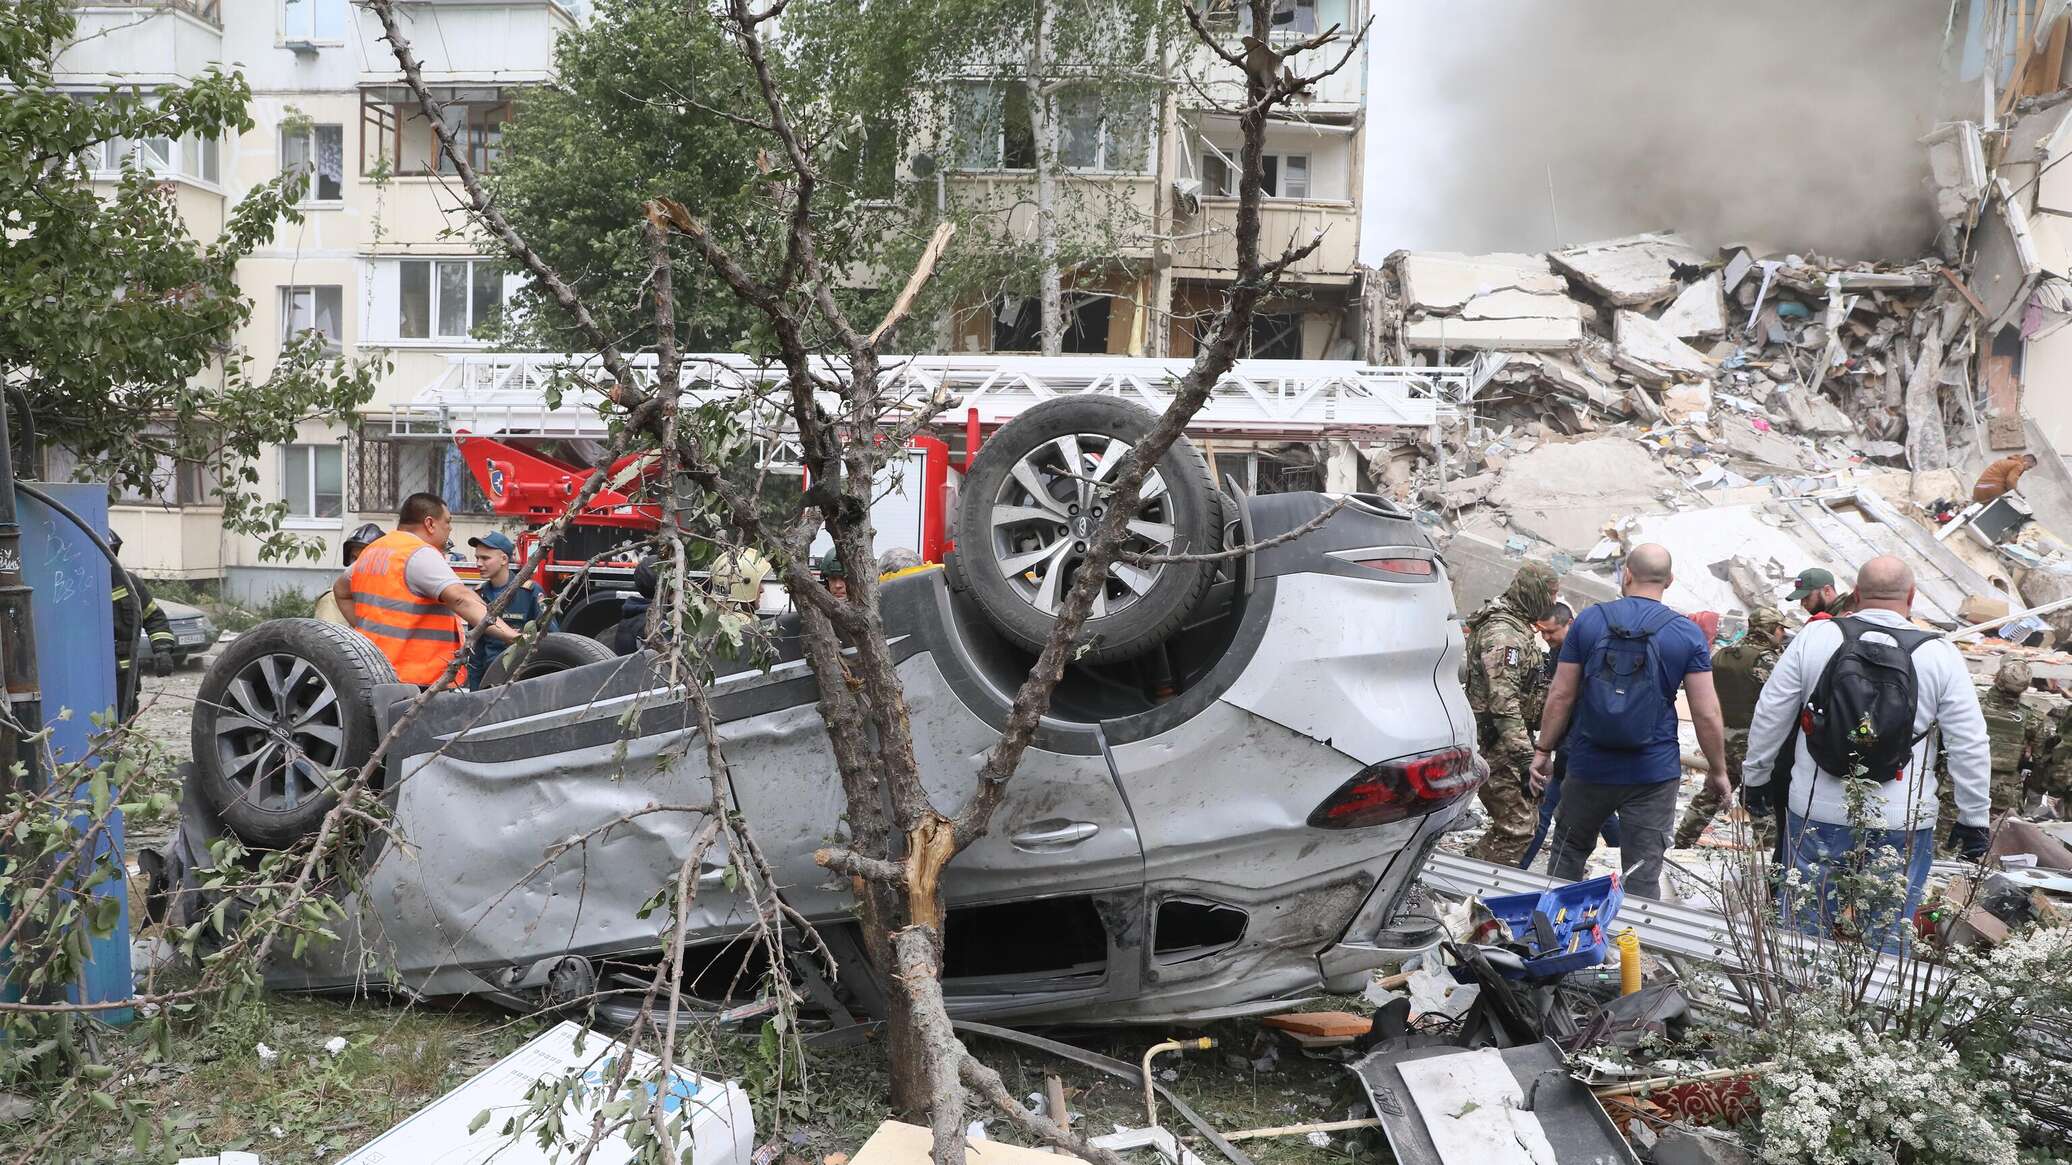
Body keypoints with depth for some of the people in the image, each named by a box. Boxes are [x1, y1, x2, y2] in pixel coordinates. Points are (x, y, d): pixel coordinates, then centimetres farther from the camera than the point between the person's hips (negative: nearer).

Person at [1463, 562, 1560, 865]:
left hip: (1502, 740, 10)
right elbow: (1503, 701, -26)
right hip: (1496, 745, -10)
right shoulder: (1503, 632, -19)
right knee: (1516, 829, -10)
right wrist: (1525, 756, -29)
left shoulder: (1517, 625, 16)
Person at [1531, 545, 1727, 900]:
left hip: (1589, 765, 1)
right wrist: (1717, 770, 6)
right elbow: (1706, 714, -7)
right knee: (1644, 873, 6)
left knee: (1568, 851, 20)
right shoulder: (1688, 634, -6)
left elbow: (1561, 696, -2)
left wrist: (1543, 751, 8)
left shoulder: (1588, 620, -4)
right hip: (1654, 773, -1)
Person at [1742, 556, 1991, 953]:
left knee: (1804, 930, 12)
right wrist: (1973, 820, 9)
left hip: (1816, 815, 1)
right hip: (1900, 826, 0)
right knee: (1887, 938, 11)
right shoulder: (1940, 655, -4)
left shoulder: (1815, 637, -3)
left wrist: (1755, 778, 15)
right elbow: (1970, 747, -1)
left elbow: (1769, 716, 3)